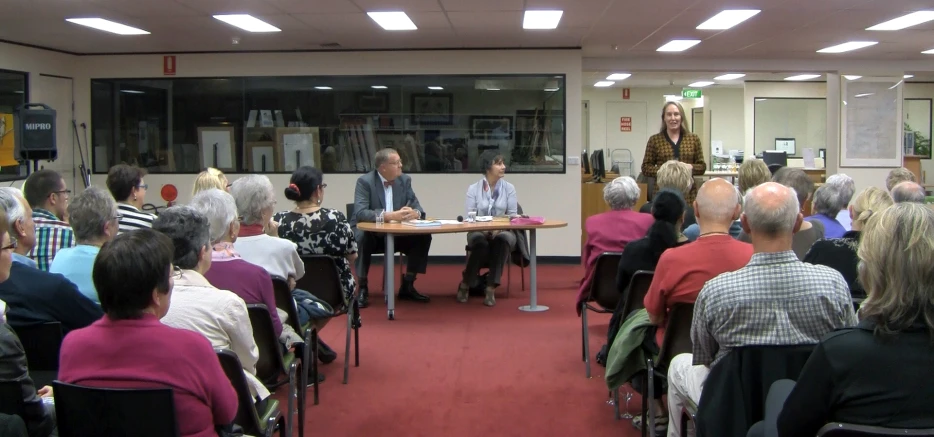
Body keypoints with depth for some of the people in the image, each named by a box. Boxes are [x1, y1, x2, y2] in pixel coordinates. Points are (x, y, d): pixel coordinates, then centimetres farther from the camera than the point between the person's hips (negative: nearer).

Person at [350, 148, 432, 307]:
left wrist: (415, 213, -26)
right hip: (370, 233, -4)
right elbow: (360, 212, -26)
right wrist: (388, 216, -38)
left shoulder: (405, 180, 2)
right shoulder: (365, 181, -14)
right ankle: (362, 287, -21)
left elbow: (417, 206, 0)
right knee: (362, 238, -37)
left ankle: (407, 286, -4)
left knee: (423, 237, -17)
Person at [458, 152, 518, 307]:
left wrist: (499, 228, -19)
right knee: (480, 242, -36)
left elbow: (513, 215, 0)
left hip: (503, 231, 1)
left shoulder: (509, 188, 5)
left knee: (502, 240, -35)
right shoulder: (473, 188, 2)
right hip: (479, 231, -1)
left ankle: (491, 288, -34)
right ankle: (465, 284, -13)